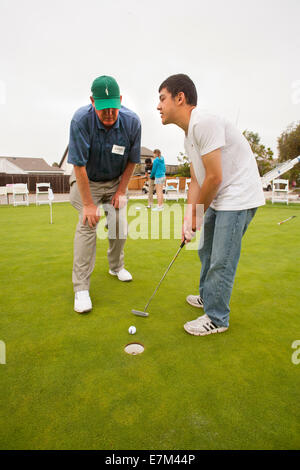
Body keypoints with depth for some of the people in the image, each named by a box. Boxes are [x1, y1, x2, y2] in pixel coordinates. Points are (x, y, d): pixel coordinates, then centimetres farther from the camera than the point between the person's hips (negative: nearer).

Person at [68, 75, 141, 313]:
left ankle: (116, 266, 26)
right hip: (87, 180, -3)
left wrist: (121, 191, -5)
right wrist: (88, 204, -24)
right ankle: (81, 287, -11)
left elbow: (132, 160, -6)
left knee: (120, 224, -2)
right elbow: (79, 165, -25)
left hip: (116, 180, 3)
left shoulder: (132, 121, -20)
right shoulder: (81, 120, -28)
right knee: (87, 224, -17)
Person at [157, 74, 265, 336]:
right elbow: (196, 180, 10)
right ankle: (207, 297, 39)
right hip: (219, 199, 10)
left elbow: (214, 177, -22)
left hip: (239, 196, -10)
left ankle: (217, 319, 13)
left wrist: (198, 214, -8)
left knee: (221, 261, -5)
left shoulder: (204, 123, -20)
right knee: (206, 249, 19)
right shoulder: (189, 136, 12)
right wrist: (188, 217, 0)